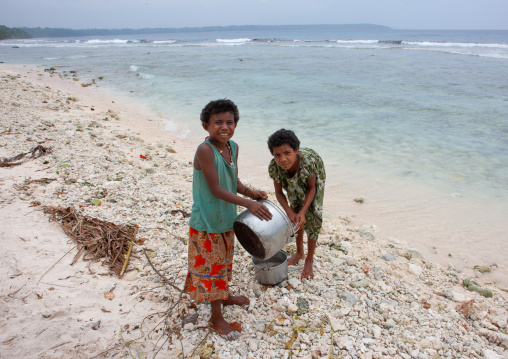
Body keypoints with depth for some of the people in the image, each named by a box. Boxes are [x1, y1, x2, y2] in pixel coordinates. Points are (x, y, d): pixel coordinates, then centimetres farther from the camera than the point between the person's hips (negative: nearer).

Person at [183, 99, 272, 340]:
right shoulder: (205, 150, -25)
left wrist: (249, 192, -10)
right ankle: (216, 318, 26)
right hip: (207, 222, -7)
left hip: (226, 218, 7)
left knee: (224, 261, 25)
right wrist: (248, 204, -28)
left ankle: (224, 296, 50)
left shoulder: (233, 148, -1)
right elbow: (215, 189, -26)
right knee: (211, 266, 8)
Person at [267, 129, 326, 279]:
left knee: (312, 218, -4)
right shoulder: (274, 167, -36)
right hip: (293, 182, 3)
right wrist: (290, 212, -31)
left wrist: (303, 212, -34)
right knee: (296, 216, 12)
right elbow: (278, 192, -18)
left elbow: (312, 188, -26)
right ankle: (300, 252, 36)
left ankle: (309, 260, 15)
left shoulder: (308, 160, -45)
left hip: (314, 177, -2)